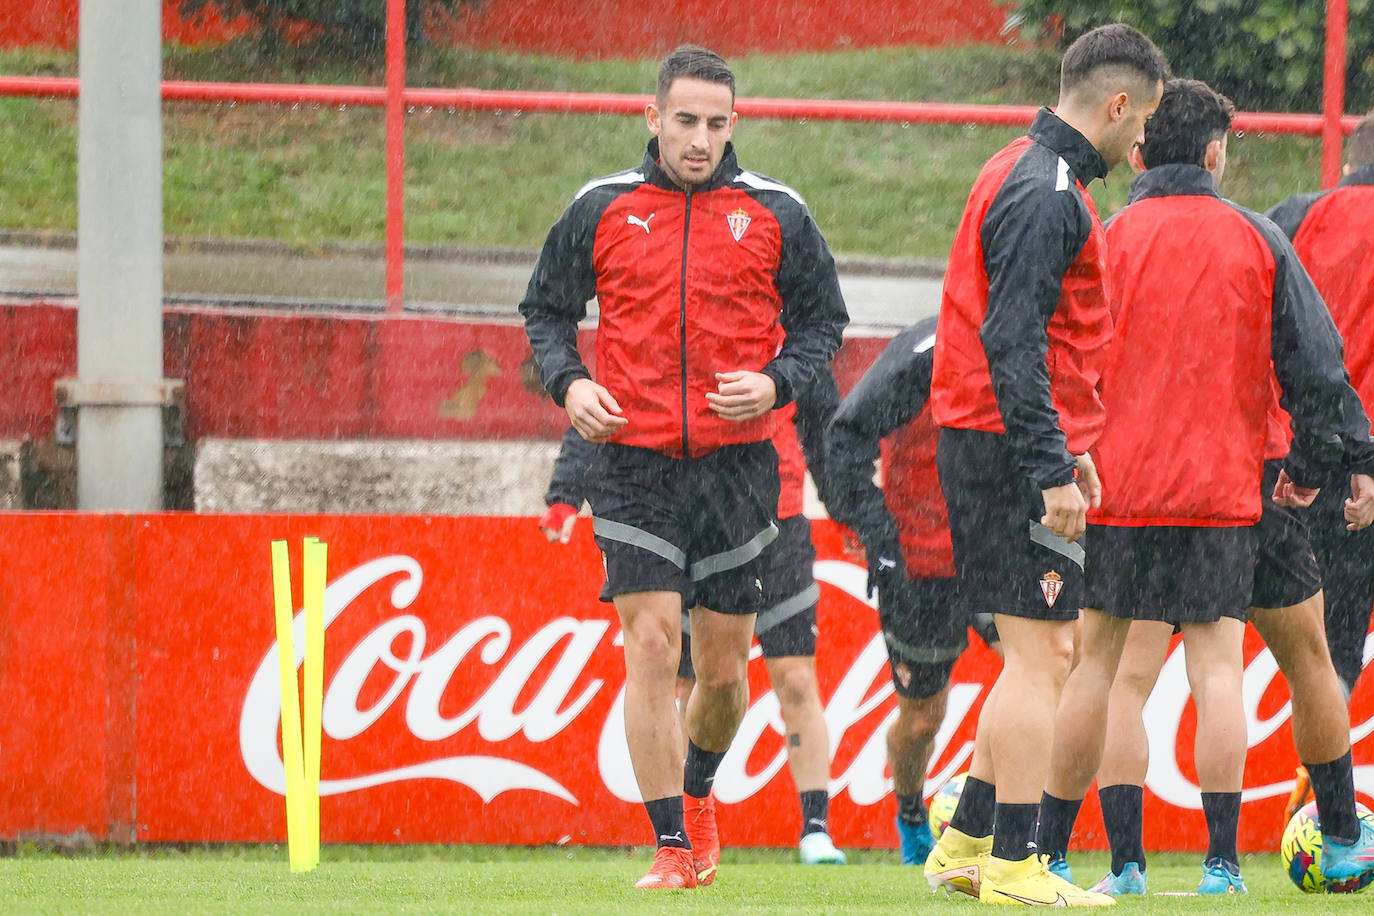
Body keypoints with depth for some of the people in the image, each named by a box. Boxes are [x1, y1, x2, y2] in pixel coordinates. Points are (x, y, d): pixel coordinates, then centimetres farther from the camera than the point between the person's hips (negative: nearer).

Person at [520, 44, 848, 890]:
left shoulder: (776, 215, 2)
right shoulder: (601, 210, 3)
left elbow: (823, 319, 10)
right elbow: (547, 308, 14)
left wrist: (775, 383, -8)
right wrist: (569, 382, -5)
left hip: (739, 462, 1)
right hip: (635, 463, -1)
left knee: (724, 663, 6)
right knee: (651, 645, -11)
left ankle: (698, 788, 37)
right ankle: (673, 847, -7)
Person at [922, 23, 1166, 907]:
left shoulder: (1027, 175, 17)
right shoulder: (1048, 196, -16)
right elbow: (1014, 343, -22)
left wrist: (1068, 447, 23)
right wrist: (1054, 469, -23)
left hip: (989, 439, 11)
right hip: (1014, 446, -11)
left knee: (1046, 652, 15)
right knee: (1043, 653, -8)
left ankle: (966, 843, 18)